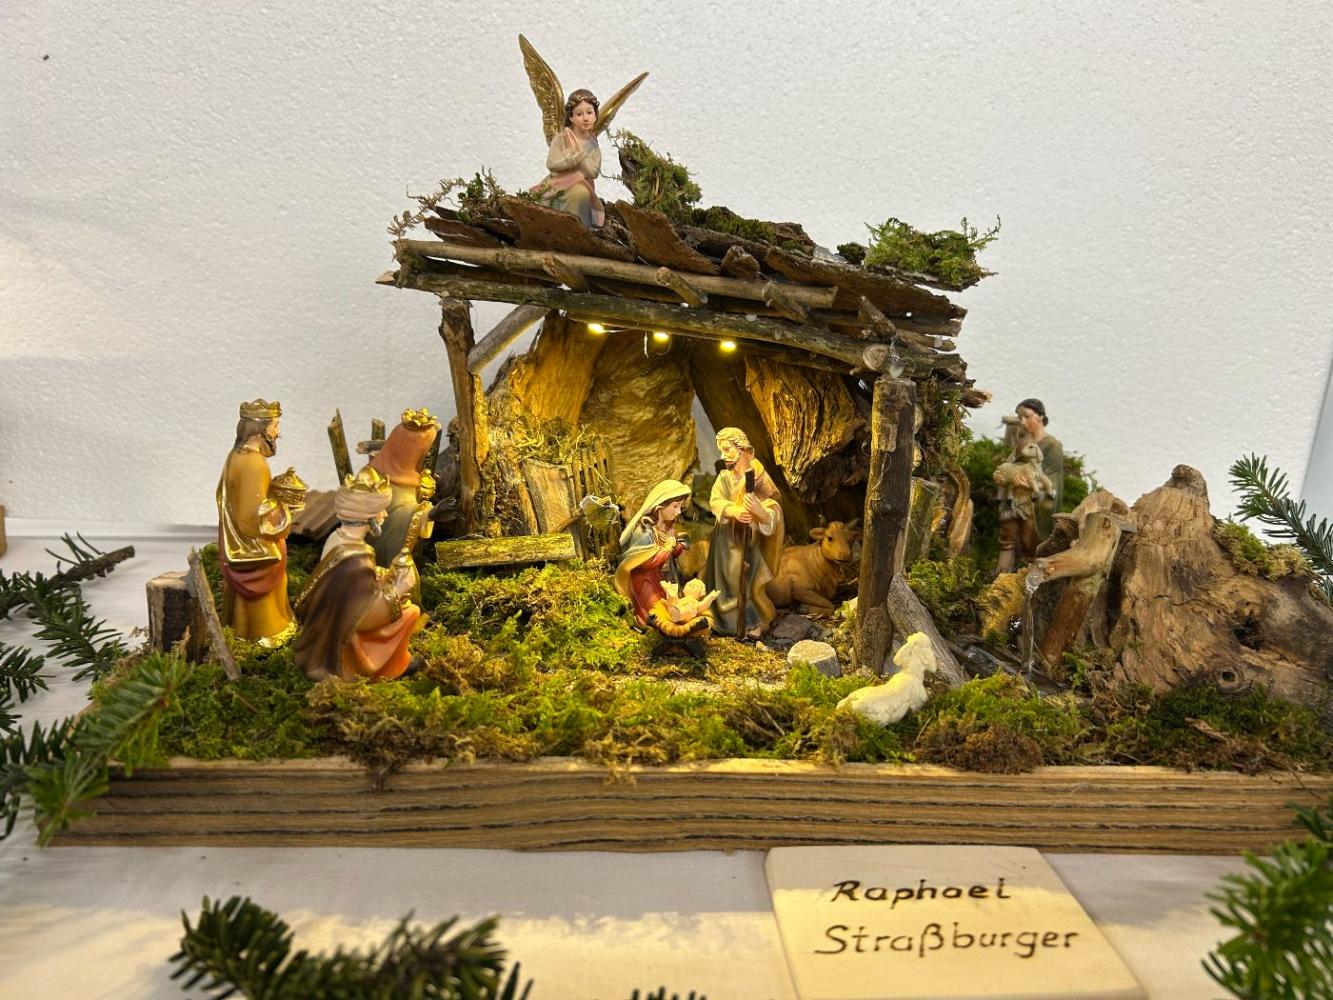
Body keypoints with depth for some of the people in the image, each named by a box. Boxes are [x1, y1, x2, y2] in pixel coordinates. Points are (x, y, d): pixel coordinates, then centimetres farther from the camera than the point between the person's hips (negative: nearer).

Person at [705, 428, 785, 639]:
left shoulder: (758, 477, -14)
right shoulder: (724, 476, 0)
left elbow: (774, 513, -20)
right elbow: (715, 501, -12)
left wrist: (759, 510, -42)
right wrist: (734, 511, -32)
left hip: (750, 541, -4)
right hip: (727, 540, 4)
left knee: (750, 583, -3)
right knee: (727, 582, 9)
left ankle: (756, 622, 17)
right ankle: (728, 620, 27)